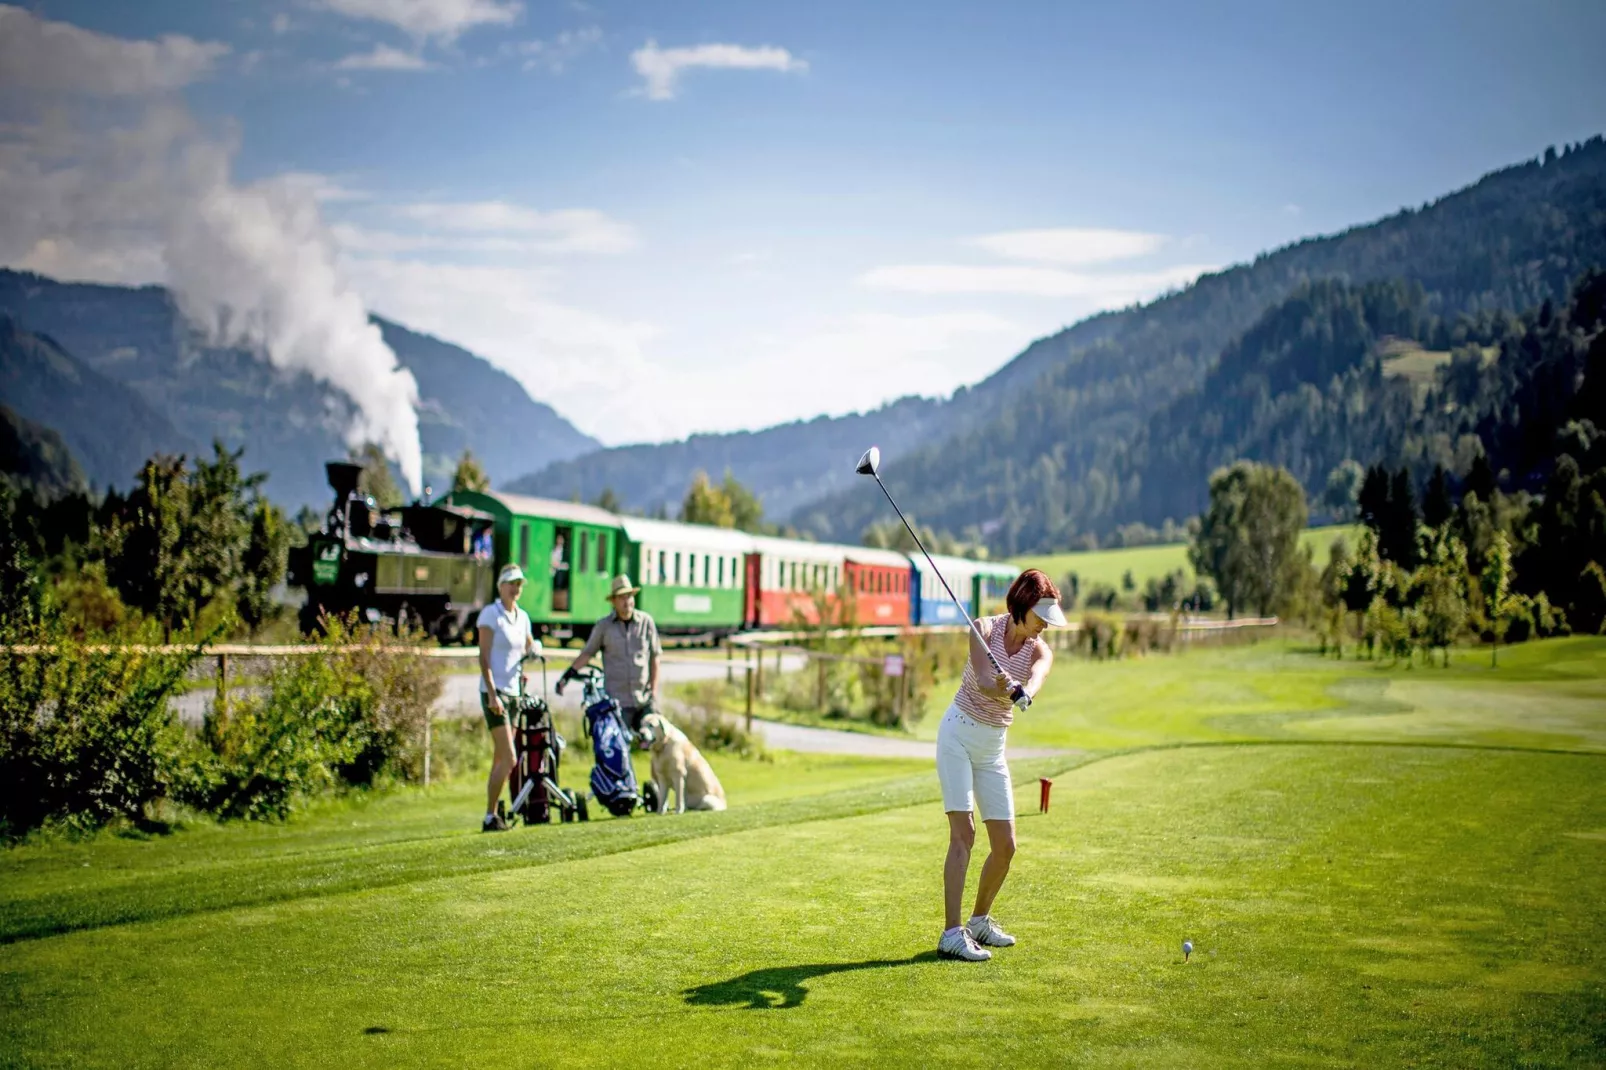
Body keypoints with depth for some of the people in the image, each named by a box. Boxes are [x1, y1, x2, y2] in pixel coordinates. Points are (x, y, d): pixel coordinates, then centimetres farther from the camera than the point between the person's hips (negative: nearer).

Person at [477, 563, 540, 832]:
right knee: (509, 759, -14)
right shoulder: (490, 614, -7)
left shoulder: (522, 616, 13)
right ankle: (490, 817, -7)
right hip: (494, 692, -7)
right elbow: (484, 657, -11)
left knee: (500, 760, 7)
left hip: (514, 692, 7)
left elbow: (530, 649, 25)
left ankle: (492, 816, 11)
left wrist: (534, 649, 1)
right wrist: (492, 694, -18)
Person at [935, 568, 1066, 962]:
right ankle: (951, 933, -17)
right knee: (963, 833, -16)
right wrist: (1000, 688, -49)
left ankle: (980, 921, 26)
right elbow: (982, 680, -26)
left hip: (993, 748, 5)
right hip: (958, 735, -5)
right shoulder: (984, 628, -10)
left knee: (1005, 845, 4)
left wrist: (1020, 690, -50)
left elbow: (1034, 683, -27)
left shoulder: (1040, 652, -3)